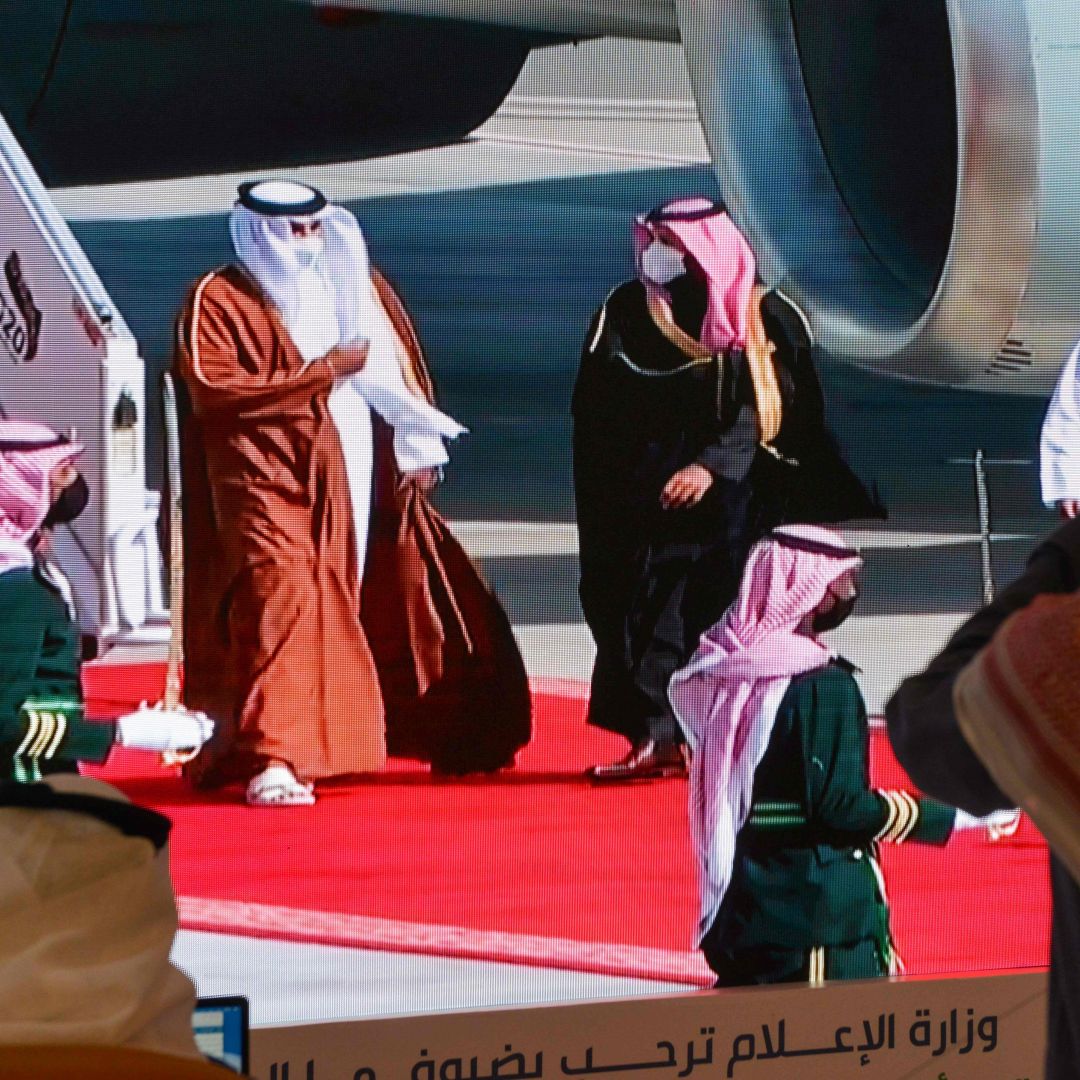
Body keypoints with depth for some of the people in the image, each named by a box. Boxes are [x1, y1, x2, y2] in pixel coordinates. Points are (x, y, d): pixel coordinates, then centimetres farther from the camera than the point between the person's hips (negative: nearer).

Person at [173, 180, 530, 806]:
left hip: (367, 480, 6)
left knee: (428, 599, 9)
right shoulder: (220, 299, -1)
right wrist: (320, 372, -13)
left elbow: (401, 368, 19)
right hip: (273, 483, -6)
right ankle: (272, 760, -21)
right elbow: (210, 385, -14)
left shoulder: (359, 284, 18)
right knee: (281, 602, -19)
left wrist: (417, 448, 6)